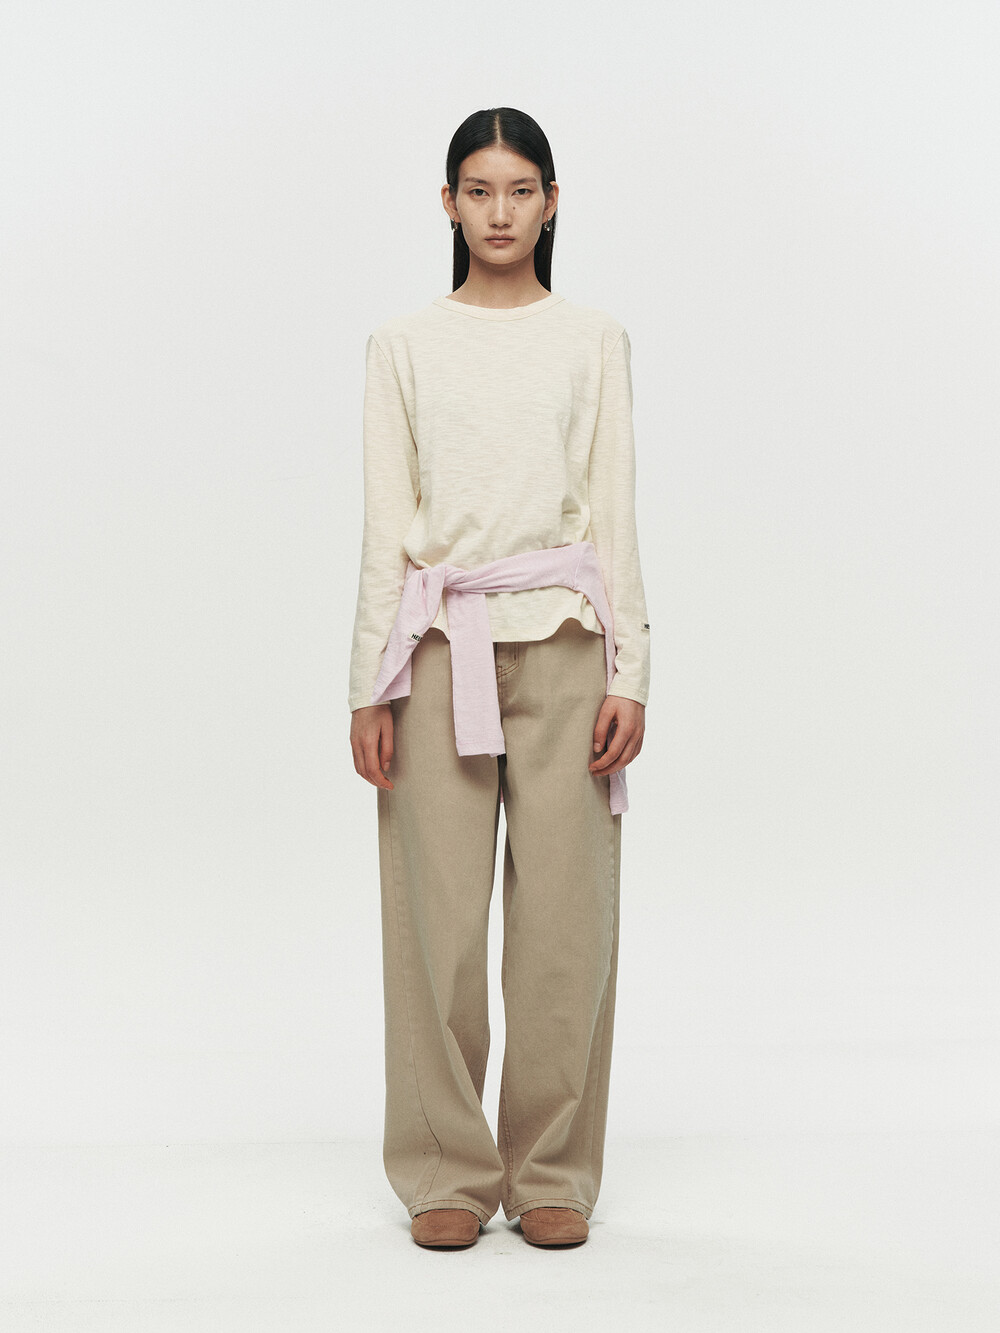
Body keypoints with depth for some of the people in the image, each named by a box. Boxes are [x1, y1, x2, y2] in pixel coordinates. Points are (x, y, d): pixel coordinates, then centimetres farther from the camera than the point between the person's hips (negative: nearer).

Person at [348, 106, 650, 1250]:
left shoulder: (593, 342, 9)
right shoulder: (403, 345, 8)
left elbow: (614, 514, 5)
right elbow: (386, 525, 5)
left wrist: (628, 673, -2)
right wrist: (371, 684, 0)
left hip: (560, 639, 0)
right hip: (441, 642, 0)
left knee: (565, 916, 0)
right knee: (439, 914, 0)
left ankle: (551, 1173, 14)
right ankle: (448, 1173, 14)